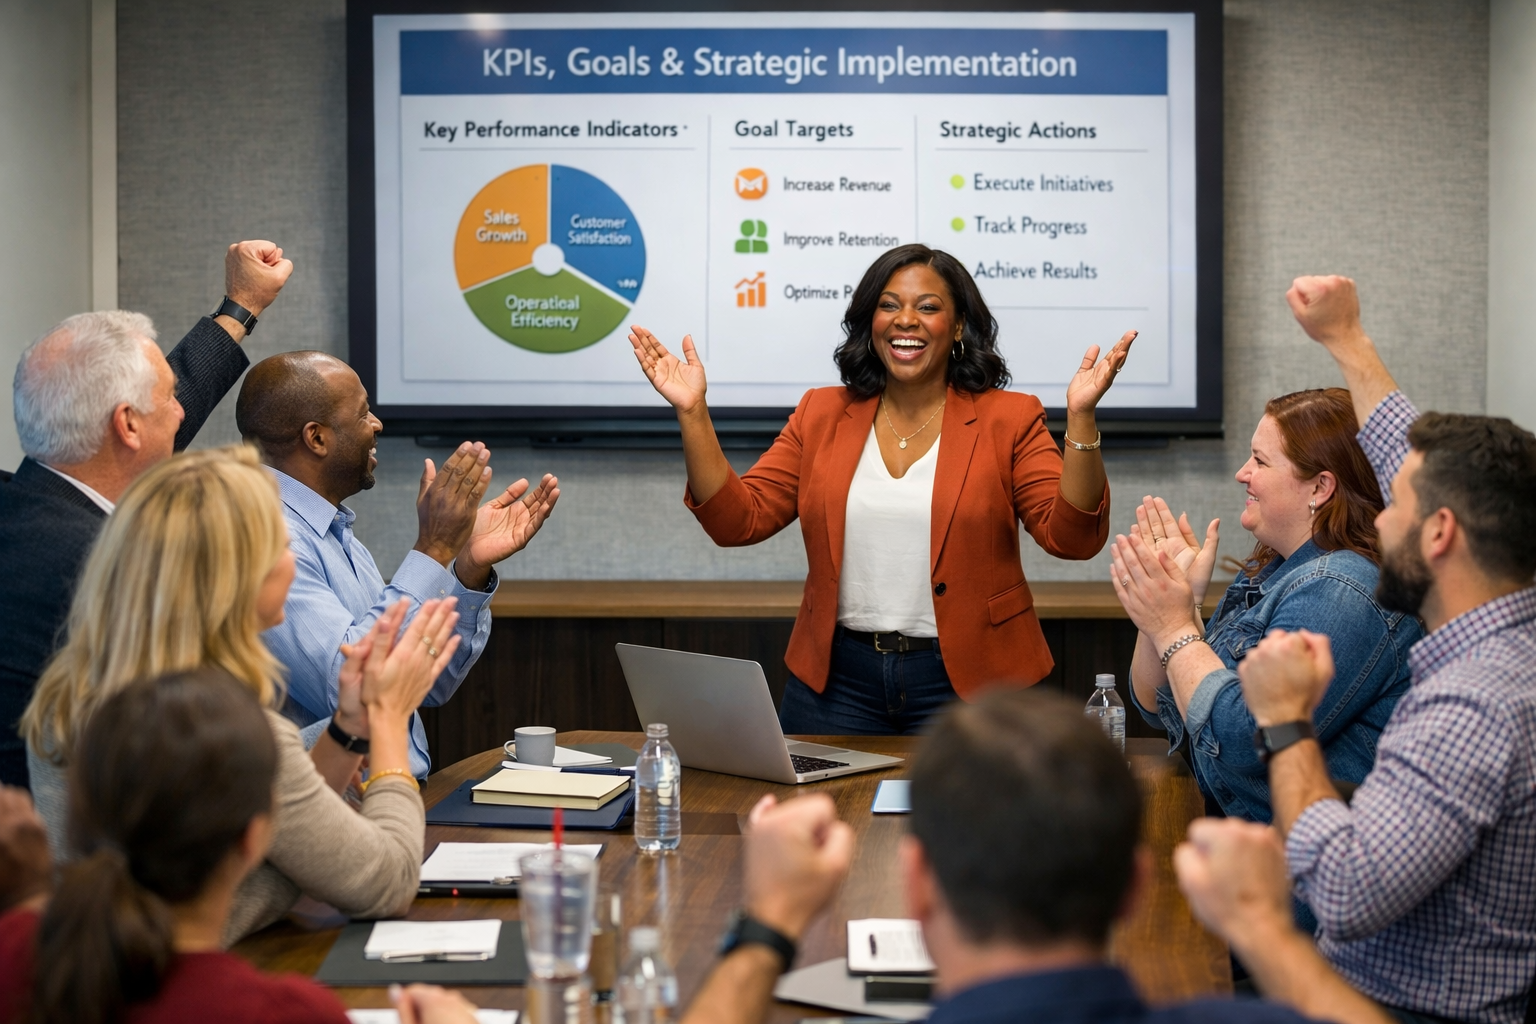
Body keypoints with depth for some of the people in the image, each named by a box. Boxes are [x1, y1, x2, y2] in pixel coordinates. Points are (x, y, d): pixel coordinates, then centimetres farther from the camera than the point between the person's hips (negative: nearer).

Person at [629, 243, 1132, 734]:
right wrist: (692, 413, -9)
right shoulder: (821, 414, 6)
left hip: (966, 683, -2)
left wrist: (1080, 418, -25)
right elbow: (738, 520, 0)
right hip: (837, 682, 3)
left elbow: (1072, 537, -13)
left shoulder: (1008, 419, -2)